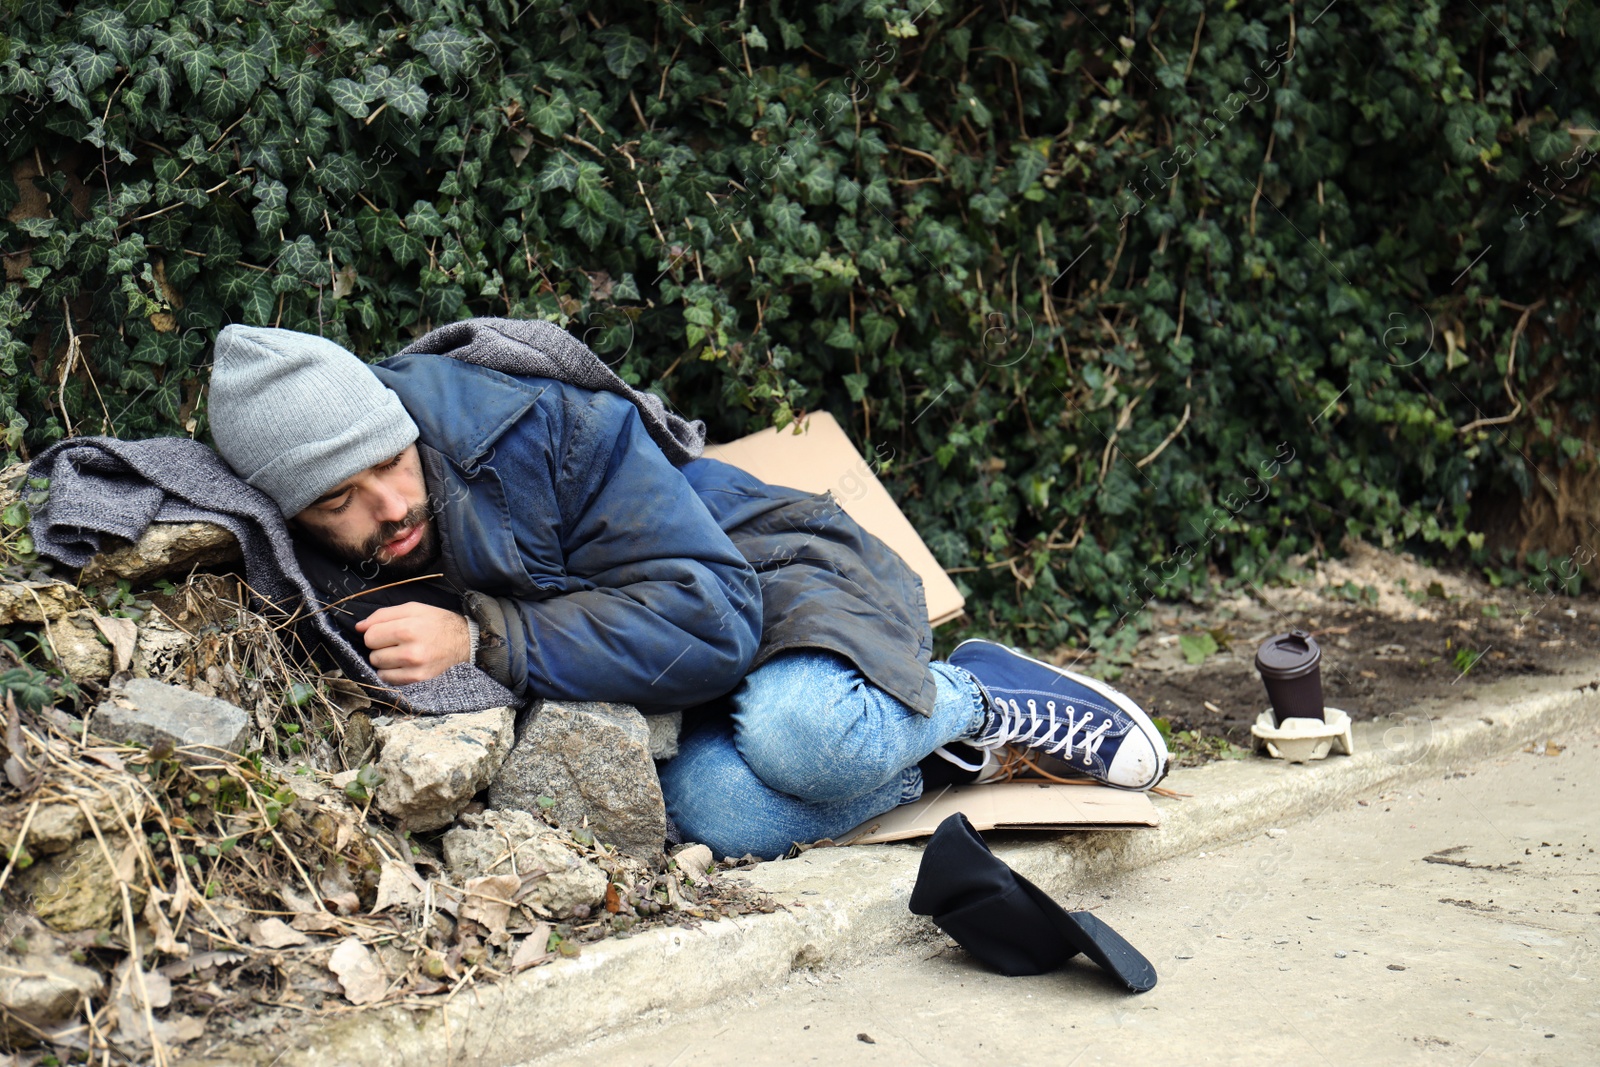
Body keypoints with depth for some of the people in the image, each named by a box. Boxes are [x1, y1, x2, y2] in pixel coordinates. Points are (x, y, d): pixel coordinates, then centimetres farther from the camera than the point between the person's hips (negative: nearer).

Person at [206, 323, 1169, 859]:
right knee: (713, 815, -31)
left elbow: (709, 615, -30)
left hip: (773, 577, -4)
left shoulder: (546, 430, -27)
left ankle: (985, 699, -5)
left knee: (796, 732, -39)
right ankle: (937, 752, -2)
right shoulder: (321, 582, -12)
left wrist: (482, 641, -34)